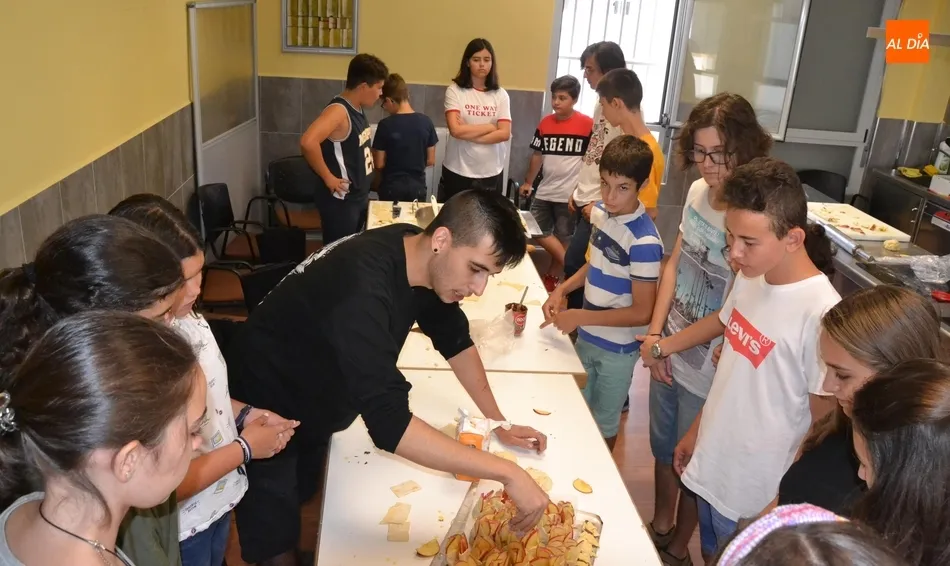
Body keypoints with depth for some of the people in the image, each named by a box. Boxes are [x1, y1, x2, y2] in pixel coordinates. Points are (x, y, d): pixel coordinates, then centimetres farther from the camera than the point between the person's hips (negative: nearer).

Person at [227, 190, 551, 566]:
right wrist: (507, 473, -44)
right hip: (267, 408, -8)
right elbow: (390, 426, -46)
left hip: (317, 405, 8)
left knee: (304, 500, 25)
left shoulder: (422, 255, -13)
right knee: (274, 534, 4)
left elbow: (454, 337, 2)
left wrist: (498, 422, -2)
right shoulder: (364, 287, -40)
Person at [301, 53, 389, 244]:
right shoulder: (339, 110, -22)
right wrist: (328, 178, -26)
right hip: (341, 201, -9)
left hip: (359, 197, 9)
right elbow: (308, 142, -38)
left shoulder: (356, 108, 5)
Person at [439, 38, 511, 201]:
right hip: (458, 171, -2)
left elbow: (505, 133, -7)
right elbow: (455, 130, -16)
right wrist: (490, 127, -7)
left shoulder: (500, 94, 3)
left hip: (491, 173, 2)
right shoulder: (455, 90, -5)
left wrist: (468, 134, -13)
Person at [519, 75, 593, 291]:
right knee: (538, 232, 7)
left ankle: (552, 277, 24)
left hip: (571, 194, -5)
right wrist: (528, 182, 17)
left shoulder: (587, 125, -10)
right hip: (545, 191, 5)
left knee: (563, 238, 7)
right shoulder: (545, 123, 4)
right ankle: (569, 265, 18)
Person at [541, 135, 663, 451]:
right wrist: (562, 289, -3)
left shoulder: (644, 241, -28)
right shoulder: (600, 212, -5)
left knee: (603, 424, 15)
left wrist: (581, 316, -22)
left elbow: (642, 313, -23)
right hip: (587, 337, 7)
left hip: (617, 348, -7)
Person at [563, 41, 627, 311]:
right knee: (578, 264, 13)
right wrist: (578, 191, 16)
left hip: (600, 205, -9)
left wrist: (601, 204, -17)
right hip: (586, 200, 9)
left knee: (574, 264, -6)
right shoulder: (602, 103, 11)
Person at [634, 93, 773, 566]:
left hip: (707, 369, -6)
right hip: (666, 352, 6)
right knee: (662, 449, 25)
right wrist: (654, 336, -4)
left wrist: (664, 346, -12)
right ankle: (658, 526, 50)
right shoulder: (698, 191, -6)